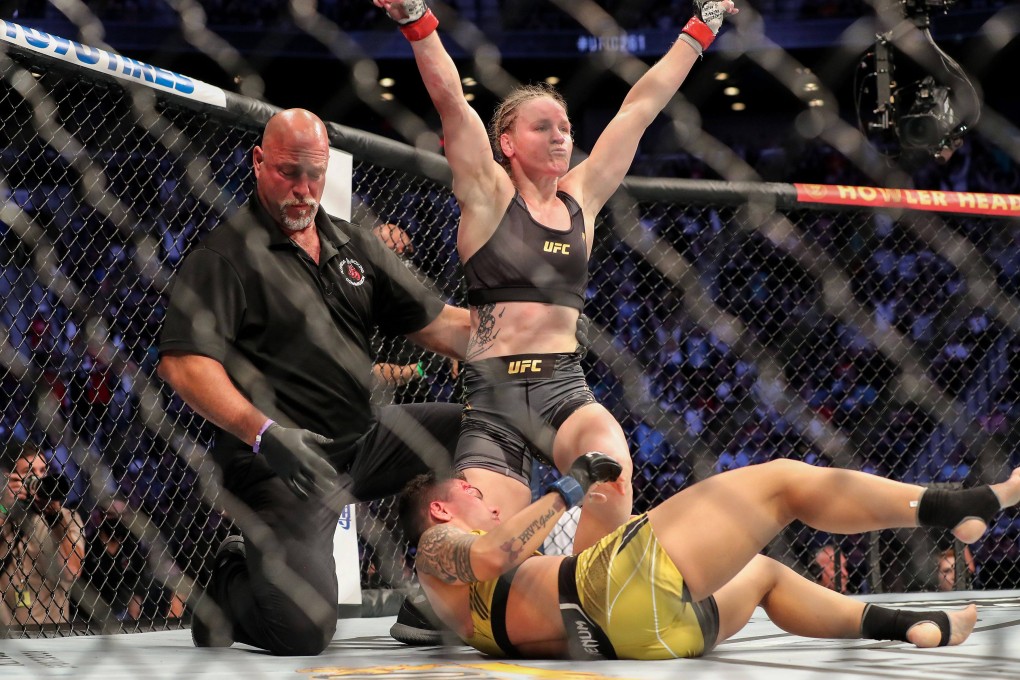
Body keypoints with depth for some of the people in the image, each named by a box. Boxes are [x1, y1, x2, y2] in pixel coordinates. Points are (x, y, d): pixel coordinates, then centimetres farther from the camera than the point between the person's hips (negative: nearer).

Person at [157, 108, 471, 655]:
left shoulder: (356, 247, 16)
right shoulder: (224, 256, -6)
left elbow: (436, 324, 15)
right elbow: (183, 363, -17)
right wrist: (264, 433, -30)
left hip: (364, 441, 7)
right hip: (274, 461, -7)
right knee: (302, 633, -22)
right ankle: (228, 584, 15)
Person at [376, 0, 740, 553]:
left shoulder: (581, 198, 16)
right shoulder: (489, 195, 6)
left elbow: (640, 108, 19)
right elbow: (449, 98, -6)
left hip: (565, 388, 3)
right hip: (492, 395, -3)